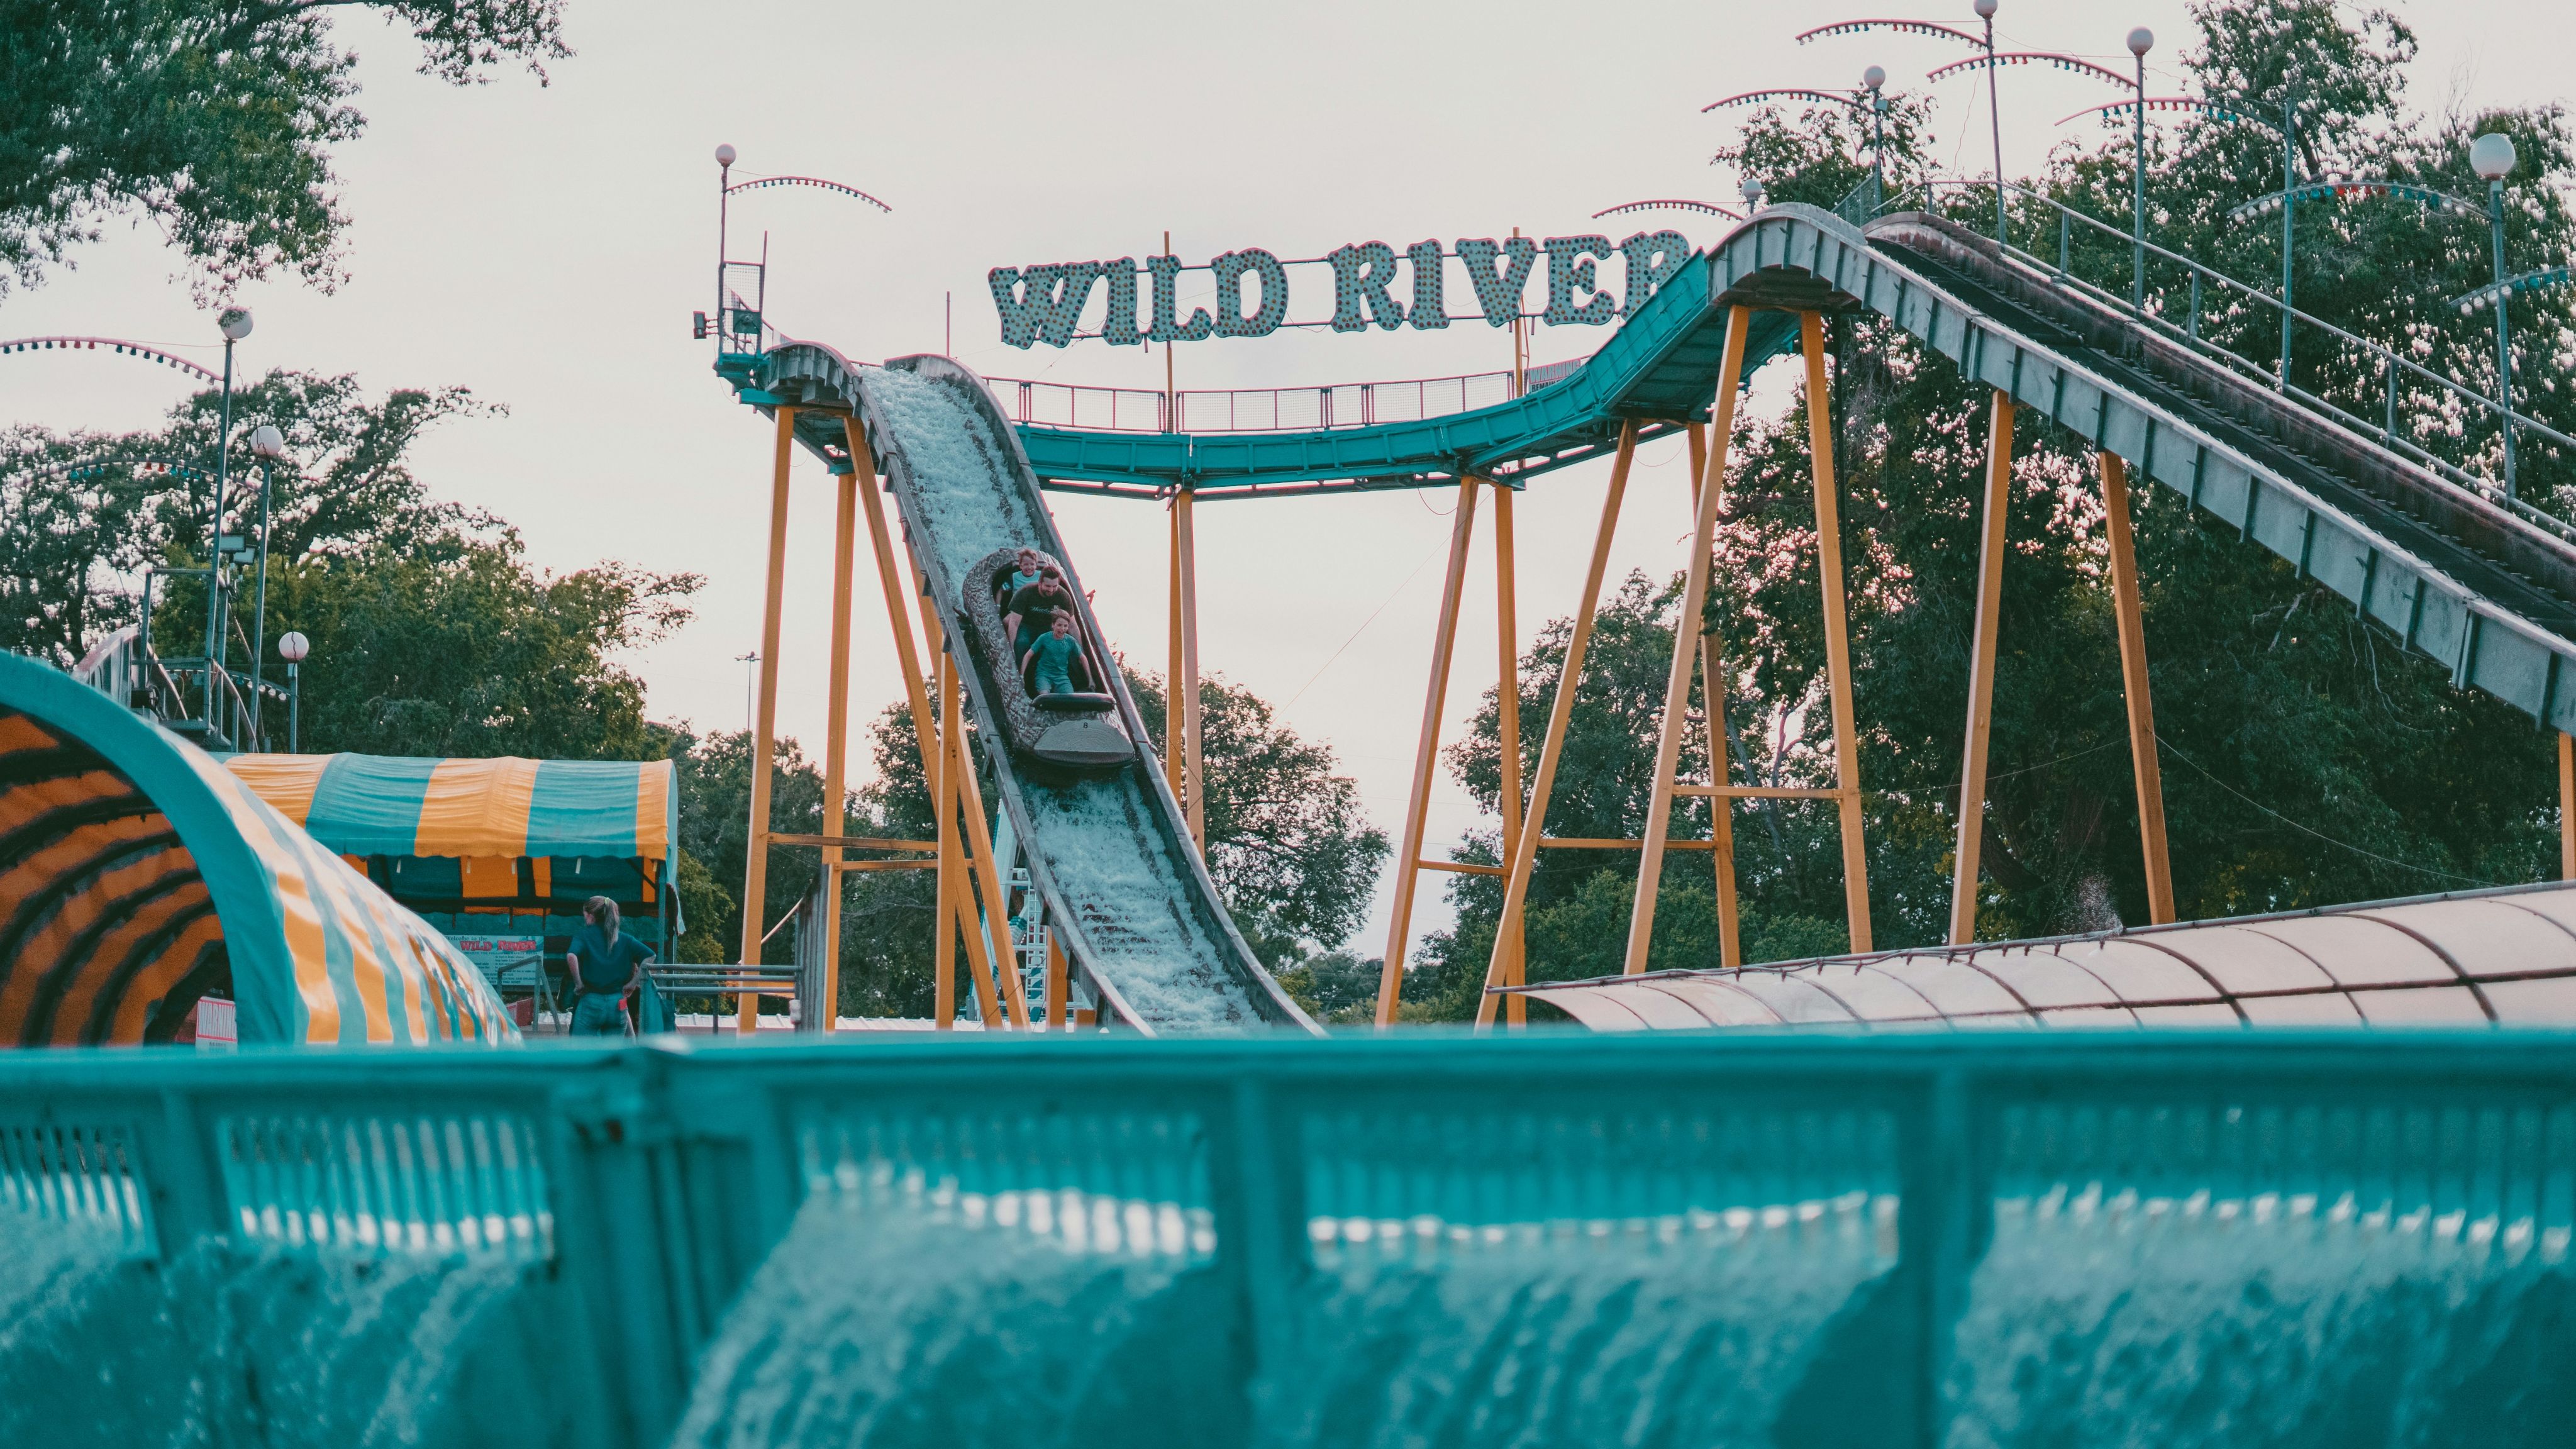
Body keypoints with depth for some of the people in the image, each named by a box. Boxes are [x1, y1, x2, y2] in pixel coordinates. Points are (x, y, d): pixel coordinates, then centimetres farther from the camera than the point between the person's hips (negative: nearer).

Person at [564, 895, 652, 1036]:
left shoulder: (583, 936, 0)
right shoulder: (625, 939, 10)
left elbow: (571, 956, -21)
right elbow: (649, 956, -1)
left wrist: (578, 983, -12)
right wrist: (634, 983, 1)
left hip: (589, 1003, -4)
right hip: (617, 1005, 4)